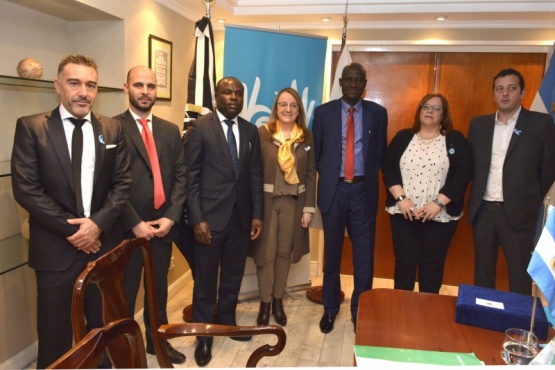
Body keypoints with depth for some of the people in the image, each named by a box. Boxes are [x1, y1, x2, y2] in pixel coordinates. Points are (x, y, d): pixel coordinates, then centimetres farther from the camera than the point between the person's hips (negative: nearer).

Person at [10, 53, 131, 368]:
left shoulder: (113, 129, 5)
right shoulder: (31, 128, -4)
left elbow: (123, 183, 1)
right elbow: (25, 189, -9)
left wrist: (98, 223, -13)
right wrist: (71, 230, -13)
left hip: (104, 244, 3)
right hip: (56, 248, -2)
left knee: (104, 327, 18)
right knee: (55, 334, 11)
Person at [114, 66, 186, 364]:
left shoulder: (170, 130, 10)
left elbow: (180, 176, 5)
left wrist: (171, 217, -7)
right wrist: (135, 223, -14)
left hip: (163, 225, 5)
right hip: (128, 228, -4)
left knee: (159, 289, 18)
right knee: (125, 292, 11)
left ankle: (157, 340, 37)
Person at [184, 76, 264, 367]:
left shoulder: (250, 131, 9)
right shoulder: (199, 128, -5)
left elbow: (255, 176, 10)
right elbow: (190, 177, -8)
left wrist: (257, 214, 4)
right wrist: (197, 218, -14)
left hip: (241, 216, 4)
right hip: (210, 215, -4)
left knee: (233, 275, 16)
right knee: (205, 279, 8)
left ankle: (227, 321, 37)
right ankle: (203, 336, 25)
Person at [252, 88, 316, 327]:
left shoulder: (306, 138, 4)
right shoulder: (262, 133, -5)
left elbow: (311, 174, 3)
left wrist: (309, 208, -1)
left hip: (294, 202, 3)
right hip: (266, 200, -2)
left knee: (285, 251, 12)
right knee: (265, 251, 6)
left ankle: (278, 300, 29)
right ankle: (265, 302, 23)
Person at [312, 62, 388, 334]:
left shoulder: (377, 113, 4)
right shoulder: (323, 112, 2)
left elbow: (381, 153, 8)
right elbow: (316, 151, 8)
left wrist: (367, 177, 3)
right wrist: (328, 175, 5)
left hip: (363, 191, 0)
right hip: (333, 190, 0)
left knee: (364, 255, 6)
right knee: (331, 253, 12)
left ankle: (360, 311, 24)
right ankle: (330, 309, 28)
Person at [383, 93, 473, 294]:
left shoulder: (456, 140, 2)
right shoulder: (403, 137, 7)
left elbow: (464, 173, -6)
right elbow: (388, 167, 2)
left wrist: (438, 203, -15)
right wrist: (400, 198, -11)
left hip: (440, 216, -1)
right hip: (404, 213, 1)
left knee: (432, 265, 8)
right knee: (404, 263, 7)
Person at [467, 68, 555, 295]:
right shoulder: (478, 124, 7)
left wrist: (531, 201, 4)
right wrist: (477, 195, 8)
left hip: (518, 211, -3)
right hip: (483, 209, 3)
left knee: (519, 275, 6)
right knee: (482, 271, 14)